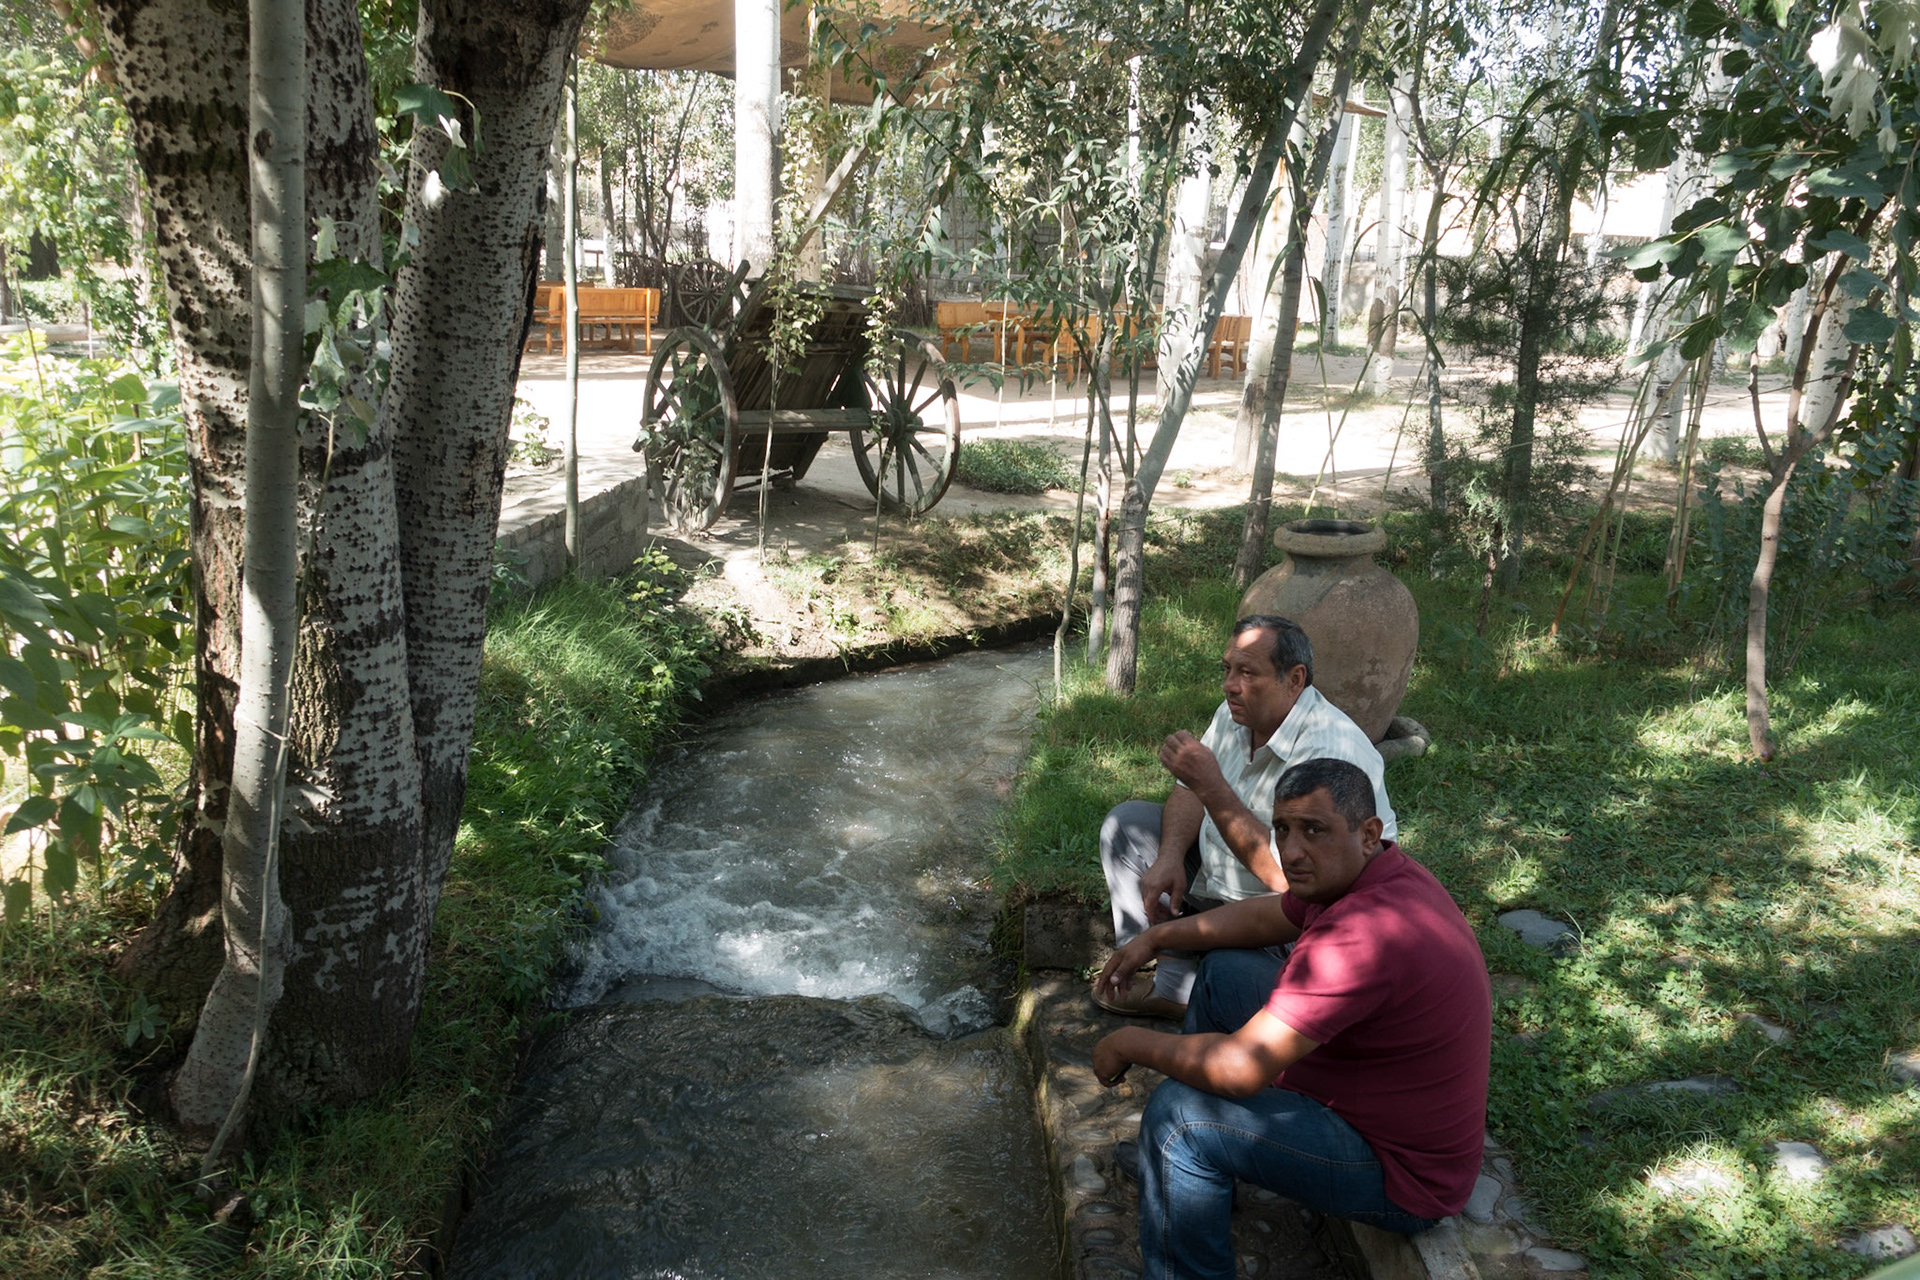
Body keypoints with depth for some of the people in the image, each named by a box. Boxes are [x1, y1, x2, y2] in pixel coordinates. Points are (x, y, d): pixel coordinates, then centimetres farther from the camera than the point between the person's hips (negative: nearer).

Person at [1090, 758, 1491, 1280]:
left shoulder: (1362, 933, -36)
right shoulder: (1372, 872, -4)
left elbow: (1240, 1070, -35)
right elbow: (1267, 916, 15)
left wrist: (1129, 1043, -19)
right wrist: (1156, 937, 11)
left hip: (1404, 1179, -10)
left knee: (1178, 1114, -22)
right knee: (1225, 971, 14)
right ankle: (1183, 1165, 27)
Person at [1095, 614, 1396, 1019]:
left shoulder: (1331, 753, -31)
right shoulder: (1239, 713, -4)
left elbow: (1288, 877, -36)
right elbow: (1191, 791, 8)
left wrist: (1212, 786, -37)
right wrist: (1169, 857, -11)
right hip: (1218, 876, 9)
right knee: (1126, 823, 5)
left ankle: (1174, 989, -4)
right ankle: (1154, 966, -4)